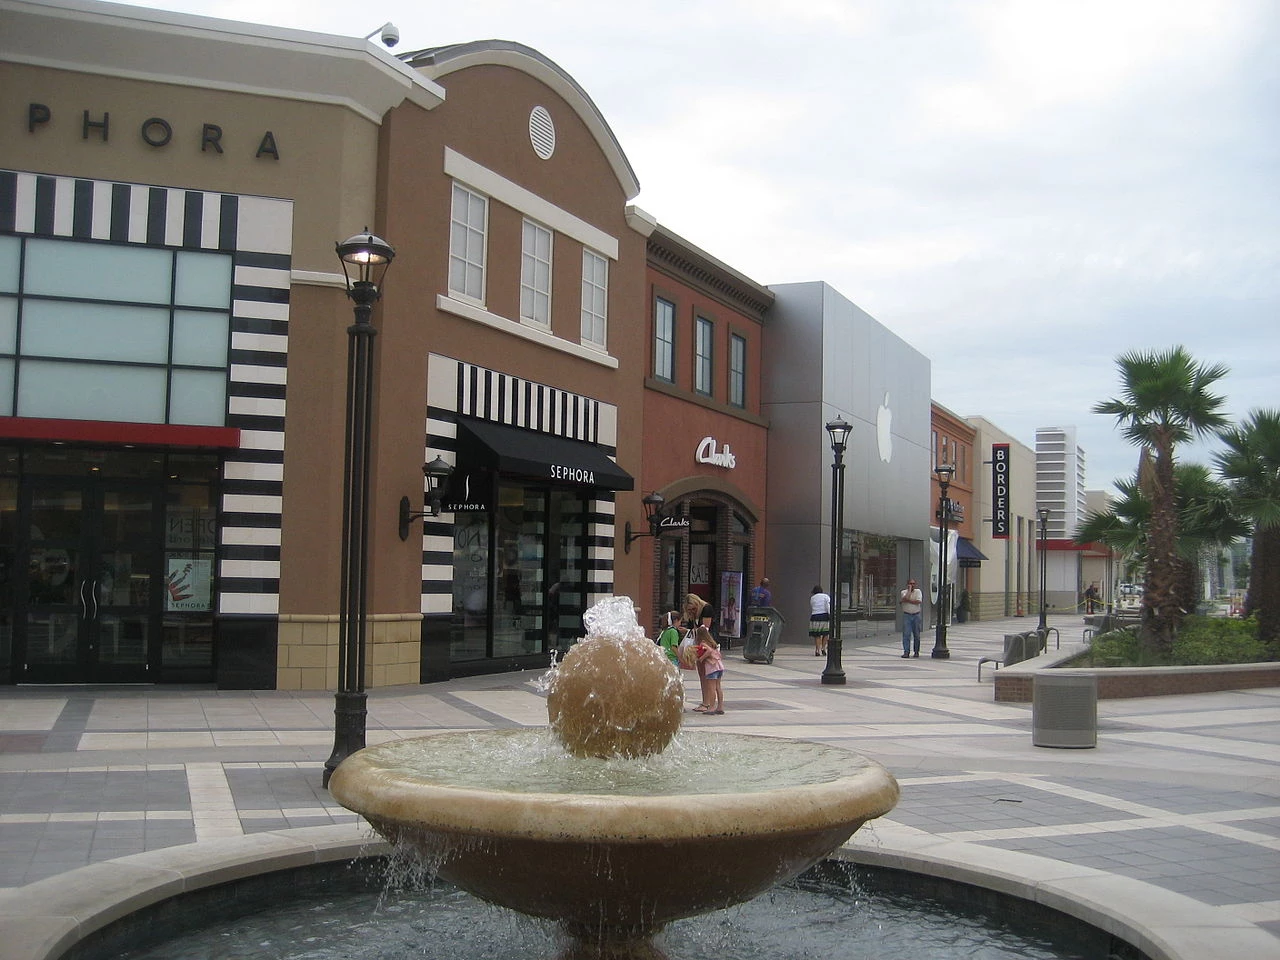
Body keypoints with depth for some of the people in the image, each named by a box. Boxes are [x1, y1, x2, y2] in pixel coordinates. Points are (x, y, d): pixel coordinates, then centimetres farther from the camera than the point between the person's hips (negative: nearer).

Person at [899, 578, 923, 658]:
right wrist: (909, 589, -10)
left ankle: (916, 651, 17)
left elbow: (918, 601, -11)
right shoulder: (903, 592, 5)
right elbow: (906, 598, -18)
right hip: (906, 615, -1)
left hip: (916, 615, 1)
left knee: (916, 635, 6)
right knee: (906, 634, -8)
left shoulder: (918, 591, 5)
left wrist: (908, 600, -11)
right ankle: (906, 652, -10)